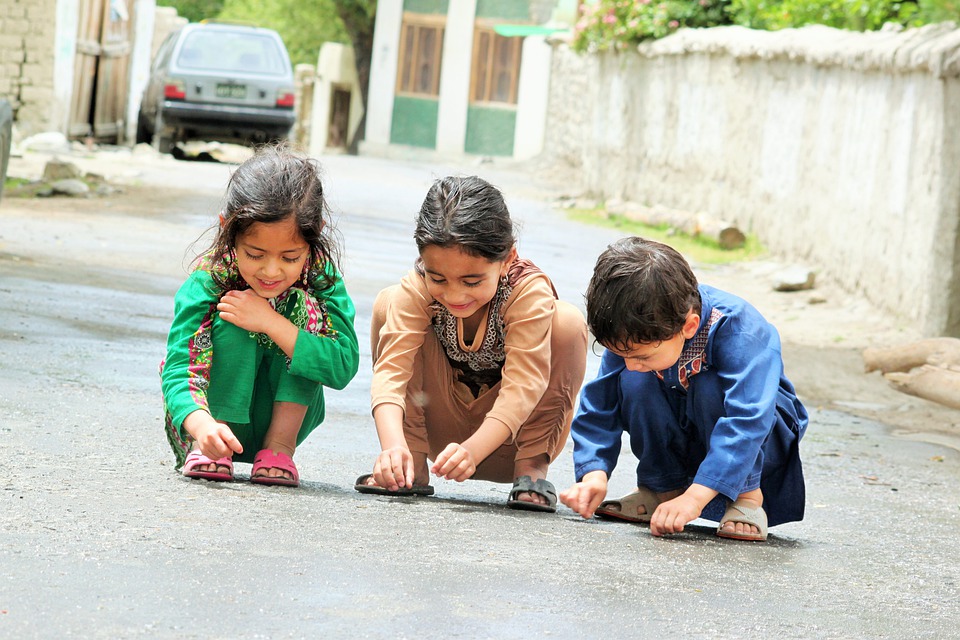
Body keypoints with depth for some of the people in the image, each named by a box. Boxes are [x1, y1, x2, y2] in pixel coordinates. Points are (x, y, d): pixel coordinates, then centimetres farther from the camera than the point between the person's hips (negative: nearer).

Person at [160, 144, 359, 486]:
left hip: (285, 412, 3)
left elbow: (343, 367, -27)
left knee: (307, 306, -20)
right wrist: (203, 426, -53)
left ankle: (279, 446, -20)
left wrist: (271, 322, -35)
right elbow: (179, 370, -31)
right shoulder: (209, 280, -24)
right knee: (231, 323, -28)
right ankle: (205, 448, -23)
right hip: (219, 415, -2)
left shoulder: (320, 275, -17)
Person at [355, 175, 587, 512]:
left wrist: (473, 450, -51)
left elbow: (522, 385, -36)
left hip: (508, 430, -2)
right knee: (387, 303, -18)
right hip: (444, 430, 2)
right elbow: (391, 368, -30)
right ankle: (413, 464, -15)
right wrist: (393, 444, -49)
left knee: (567, 321, -27)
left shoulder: (530, 292, -27)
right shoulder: (416, 291, -21)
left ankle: (532, 465, -17)